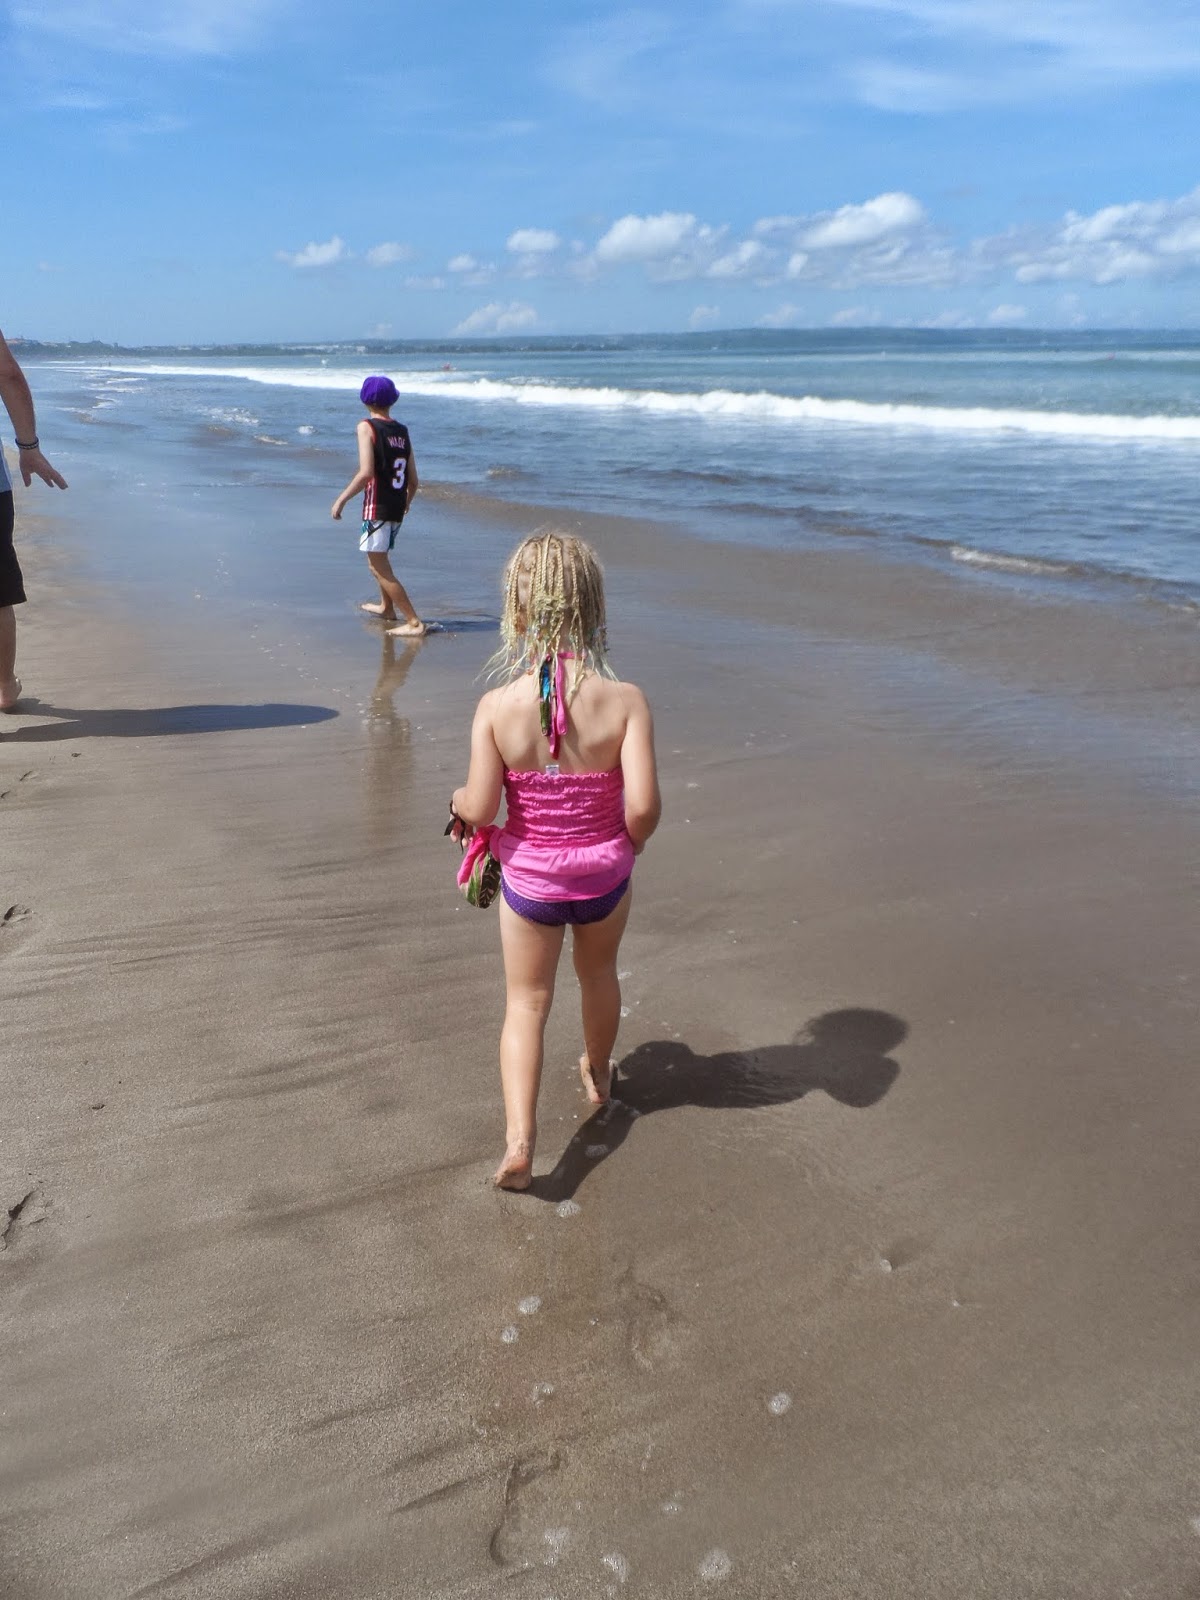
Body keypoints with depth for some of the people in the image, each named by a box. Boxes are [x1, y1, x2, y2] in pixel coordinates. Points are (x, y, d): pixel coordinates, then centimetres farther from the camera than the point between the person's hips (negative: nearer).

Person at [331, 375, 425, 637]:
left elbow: (366, 472, -20)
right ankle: (387, 607, 43)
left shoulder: (367, 427, -9)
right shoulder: (402, 431, 9)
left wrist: (341, 499, -11)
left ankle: (414, 622, -10)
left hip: (377, 507, -8)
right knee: (379, 559, 28)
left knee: (380, 569, -4)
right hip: (396, 508, 8)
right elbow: (413, 480, 10)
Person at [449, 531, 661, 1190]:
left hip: (527, 881, -1)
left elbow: (479, 808, -20)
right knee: (598, 973, 30)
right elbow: (643, 805, -25)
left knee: (526, 1002, 18)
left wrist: (457, 801, 4)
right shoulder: (625, 701, -20)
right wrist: (629, 844, -3)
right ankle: (598, 1075, 54)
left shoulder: (498, 705, -20)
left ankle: (519, 1137, 7)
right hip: (603, 876, 1)